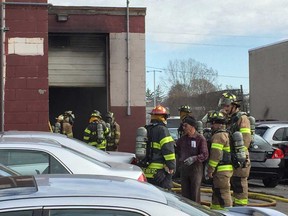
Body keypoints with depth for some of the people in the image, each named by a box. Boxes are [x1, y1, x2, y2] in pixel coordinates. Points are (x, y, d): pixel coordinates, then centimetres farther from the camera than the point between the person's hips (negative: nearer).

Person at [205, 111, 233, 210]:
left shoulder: (218, 136, -15)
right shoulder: (226, 134, 19)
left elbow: (216, 155, -21)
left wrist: (210, 171, -15)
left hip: (221, 170, -11)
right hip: (226, 168, 11)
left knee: (223, 194, -8)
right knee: (217, 193, 19)